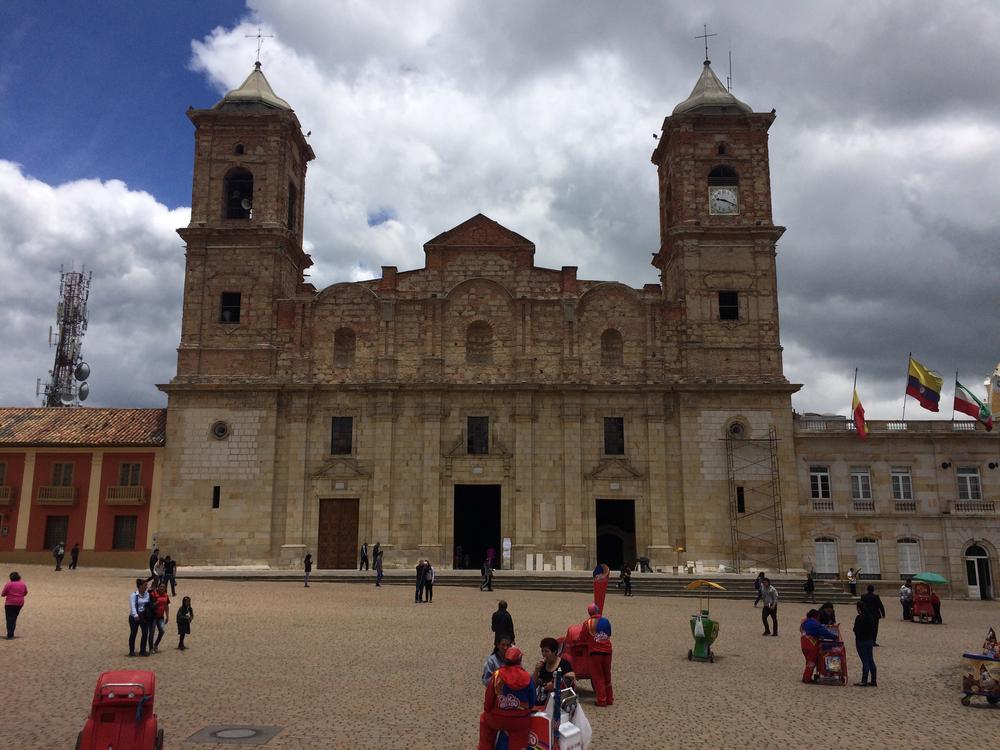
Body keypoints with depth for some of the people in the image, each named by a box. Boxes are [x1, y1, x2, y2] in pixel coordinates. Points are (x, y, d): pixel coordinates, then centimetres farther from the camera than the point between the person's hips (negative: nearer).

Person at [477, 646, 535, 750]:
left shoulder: (496, 675, -12)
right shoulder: (527, 678, -12)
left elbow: (488, 700, -4)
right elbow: (532, 703, -1)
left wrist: (487, 710, 16)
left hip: (497, 719, 1)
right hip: (520, 722, -1)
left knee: (484, 718, 32)